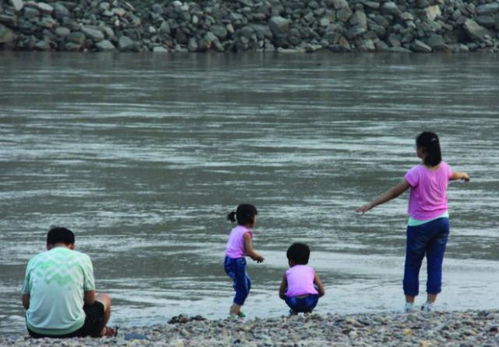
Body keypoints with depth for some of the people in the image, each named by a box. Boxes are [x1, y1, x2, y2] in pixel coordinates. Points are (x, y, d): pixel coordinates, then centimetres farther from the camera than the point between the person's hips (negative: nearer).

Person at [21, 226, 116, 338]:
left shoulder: (34, 260, 8)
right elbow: (90, 299, 6)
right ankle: (98, 333, 53)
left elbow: (26, 303, 11)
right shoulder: (82, 258, 2)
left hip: (36, 332, 2)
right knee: (105, 299, 28)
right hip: (72, 330, -2)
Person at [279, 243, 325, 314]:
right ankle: (308, 311, 26)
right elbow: (322, 292, 20)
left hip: (293, 302, 0)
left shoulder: (288, 272, 21)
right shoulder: (311, 270, 21)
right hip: (310, 302, 0)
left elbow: (281, 295, 22)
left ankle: (294, 311, 24)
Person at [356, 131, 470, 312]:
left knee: (412, 265, 8)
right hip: (441, 221, 5)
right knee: (435, 264, 7)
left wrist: (370, 205, -17)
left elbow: (395, 192, -20)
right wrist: (463, 175, 50)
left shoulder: (417, 173, -20)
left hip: (419, 225, -5)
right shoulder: (443, 168, -1)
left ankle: (409, 304, 10)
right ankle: (430, 303, 5)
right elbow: (453, 175, 25)